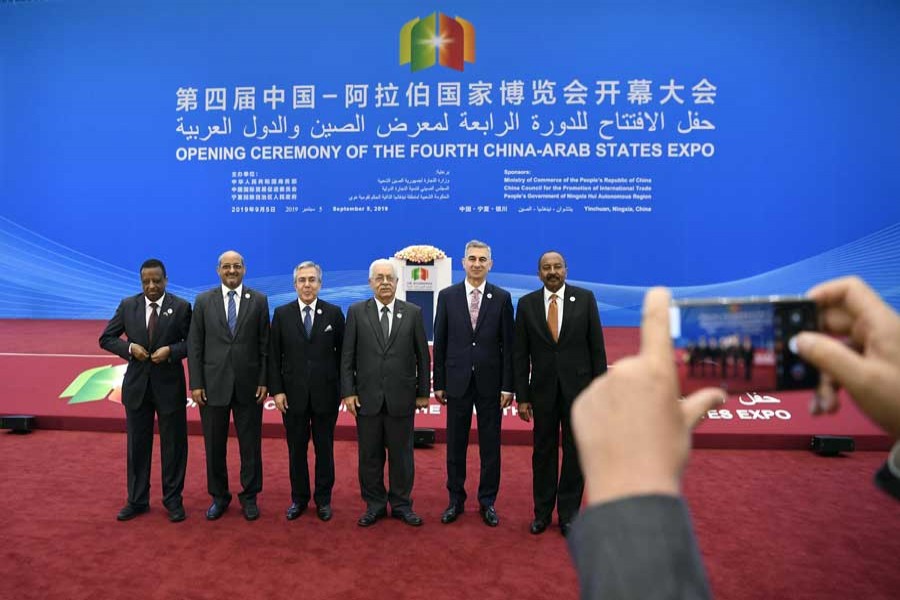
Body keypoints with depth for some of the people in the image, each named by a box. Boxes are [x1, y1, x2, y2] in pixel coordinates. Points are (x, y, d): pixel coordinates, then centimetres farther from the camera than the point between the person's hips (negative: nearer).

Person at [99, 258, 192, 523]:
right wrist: (130, 347, -12)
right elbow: (106, 339, 6)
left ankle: (173, 500, 21)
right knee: (137, 444, 12)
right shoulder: (127, 305, 2)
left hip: (169, 385, -2)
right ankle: (137, 500, 26)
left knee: (173, 444, 7)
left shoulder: (181, 307, -5)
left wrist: (171, 350, -20)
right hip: (137, 385, 3)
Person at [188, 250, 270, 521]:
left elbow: (265, 344, 1)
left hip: (249, 385, -1)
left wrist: (264, 381, -4)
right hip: (213, 384, 1)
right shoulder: (203, 301, 3)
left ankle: (249, 496, 24)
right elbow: (194, 346, 2)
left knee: (251, 445, 8)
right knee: (214, 445, 11)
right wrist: (196, 383, -4)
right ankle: (219, 496, 28)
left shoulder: (259, 300, 1)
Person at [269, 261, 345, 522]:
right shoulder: (282, 314, 1)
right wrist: (276, 390, -4)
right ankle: (299, 498, 28)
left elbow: (342, 353, 1)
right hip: (293, 393, 1)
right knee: (296, 448, 11)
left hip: (325, 393, -1)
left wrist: (342, 388, -1)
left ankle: (323, 498, 25)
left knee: (324, 448, 10)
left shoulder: (334, 313, -1)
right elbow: (274, 356, 1)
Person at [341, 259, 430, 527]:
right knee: (370, 455, 10)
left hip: (401, 398, 0)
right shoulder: (356, 312, 2)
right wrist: (348, 392, -4)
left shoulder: (413, 312, 2)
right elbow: (347, 356, 2)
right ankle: (375, 505, 26)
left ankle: (401, 505, 25)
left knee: (401, 454, 9)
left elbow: (423, 356, 4)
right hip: (367, 397, 0)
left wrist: (423, 392, 3)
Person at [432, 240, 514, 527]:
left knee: (490, 445, 8)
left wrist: (508, 386, -4)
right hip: (458, 380, 1)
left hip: (490, 381, 0)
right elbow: (440, 342, 3)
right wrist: (439, 383, 1)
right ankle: (456, 500, 26)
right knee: (455, 444, 10)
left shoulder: (502, 297, 0)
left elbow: (508, 344, 0)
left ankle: (487, 502, 24)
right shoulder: (447, 296, 1)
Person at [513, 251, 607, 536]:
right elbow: (520, 354, 0)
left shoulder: (585, 298, -2)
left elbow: (597, 347, -1)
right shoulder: (526, 303, 0)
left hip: (577, 386, 0)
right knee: (543, 451, 10)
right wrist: (522, 396, -2)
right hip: (543, 389, 1)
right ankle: (542, 511, 25)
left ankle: (568, 512, 23)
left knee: (574, 451, 8)